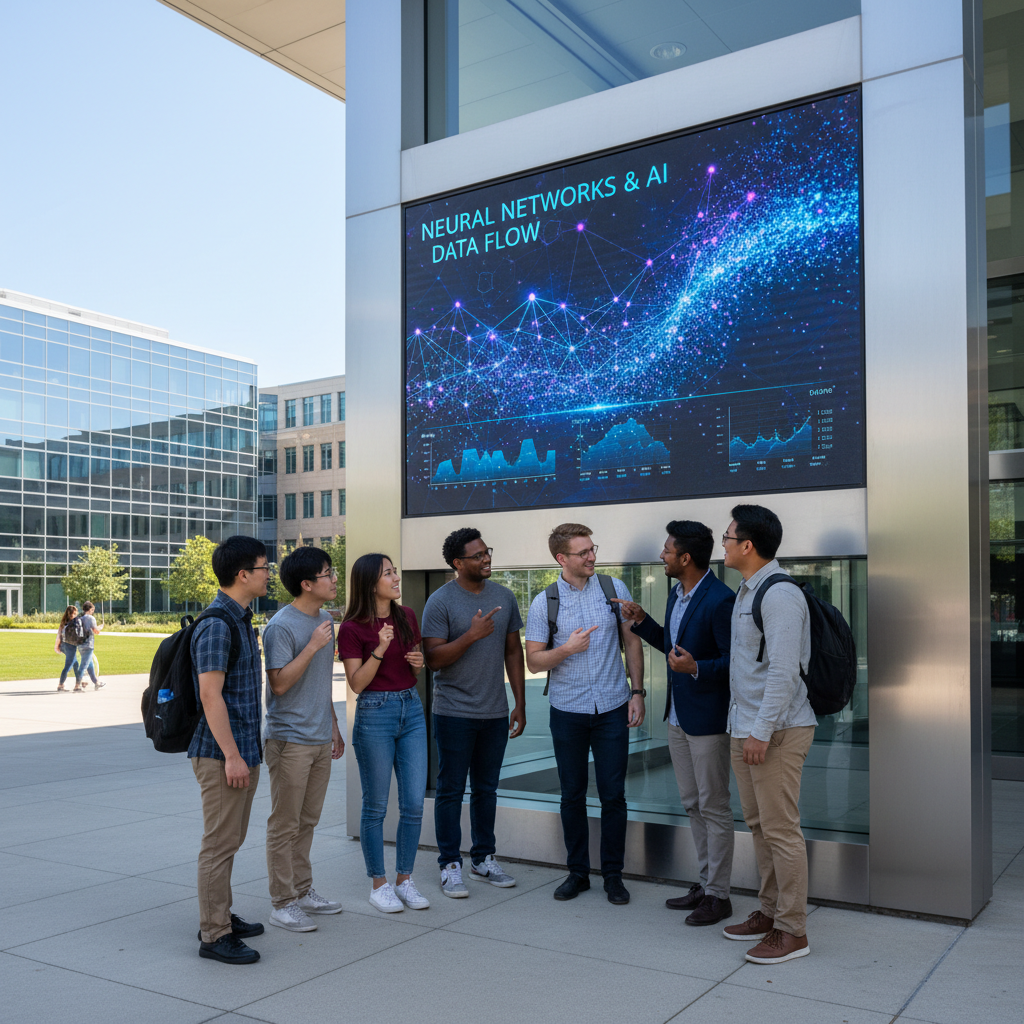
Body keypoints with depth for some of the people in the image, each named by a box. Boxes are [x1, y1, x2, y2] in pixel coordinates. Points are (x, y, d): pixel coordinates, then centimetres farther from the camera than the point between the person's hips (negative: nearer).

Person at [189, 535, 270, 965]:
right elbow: (210, 694, -22)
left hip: (243, 750, 10)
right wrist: (231, 755, -22)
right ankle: (214, 935, 8)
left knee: (231, 839, 18)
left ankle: (220, 916, 30)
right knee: (220, 842, -1)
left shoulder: (240, 620, 14)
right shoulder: (216, 624, -18)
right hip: (222, 753, -10)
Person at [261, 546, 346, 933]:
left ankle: (303, 891, 28)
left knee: (307, 822, 17)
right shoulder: (281, 626, -16)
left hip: (319, 739, 8)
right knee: (285, 825, 1)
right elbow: (279, 684, -20)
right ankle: (282, 903, 11)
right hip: (290, 739, -8)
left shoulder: (324, 620, 10)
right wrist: (313, 646, -23)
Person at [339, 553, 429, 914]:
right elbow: (356, 683, -11)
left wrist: (419, 663, -3)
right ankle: (379, 884, 18)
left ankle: (404, 879, 19)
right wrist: (380, 649, -22)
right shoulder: (353, 628, -9)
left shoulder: (407, 616, 8)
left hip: (412, 710, 5)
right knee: (375, 806, 5)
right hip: (374, 714, -5)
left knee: (414, 803, 5)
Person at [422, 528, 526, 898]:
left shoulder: (504, 597, 6)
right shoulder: (440, 601, -9)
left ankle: (483, 859, 26)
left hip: (495, 713, 5)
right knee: (451, 790, 3)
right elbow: (433, 658, -13)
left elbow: (513, 651, 11)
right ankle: (450, 866, 14)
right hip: (454, 712, -4)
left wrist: (520, 704, 9)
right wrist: (472, 635, -24)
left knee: (486, 788, 14)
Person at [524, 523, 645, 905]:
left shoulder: (614, 588, 0)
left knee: (613, 795, 4)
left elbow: (632, 641, 6)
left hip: (612, 709, 0)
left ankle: (613, 875, 17)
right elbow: (534, 662, -1)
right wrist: (567, 649, -18)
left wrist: (637, 692, 0)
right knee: (572, 795, 9)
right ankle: (578, 872, 24)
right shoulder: (544, 603, -3)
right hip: (567, 712, 0)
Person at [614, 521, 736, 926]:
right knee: (693, 805, 17)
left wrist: (696, 668, -34)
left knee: (713, 808, 2)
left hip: (708, 719, -9)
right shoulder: (676, 593, 8)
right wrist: (642, 621, 11)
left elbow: (734, 661, -20)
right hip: (678, 716, 9)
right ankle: (704, 883, 30)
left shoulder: (720, 600, -20)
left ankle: (718, 895, 14)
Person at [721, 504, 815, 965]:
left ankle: (792, 931, 7)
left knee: (781, 829, -3)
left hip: (776, 731, -10)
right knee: (758, 824, 17)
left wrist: (762, 731, -22)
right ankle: (770, 911, 29)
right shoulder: (745, 593, 14)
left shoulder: (780, 595, -17)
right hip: (745, 728, 10)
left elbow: (783, 670, -22)